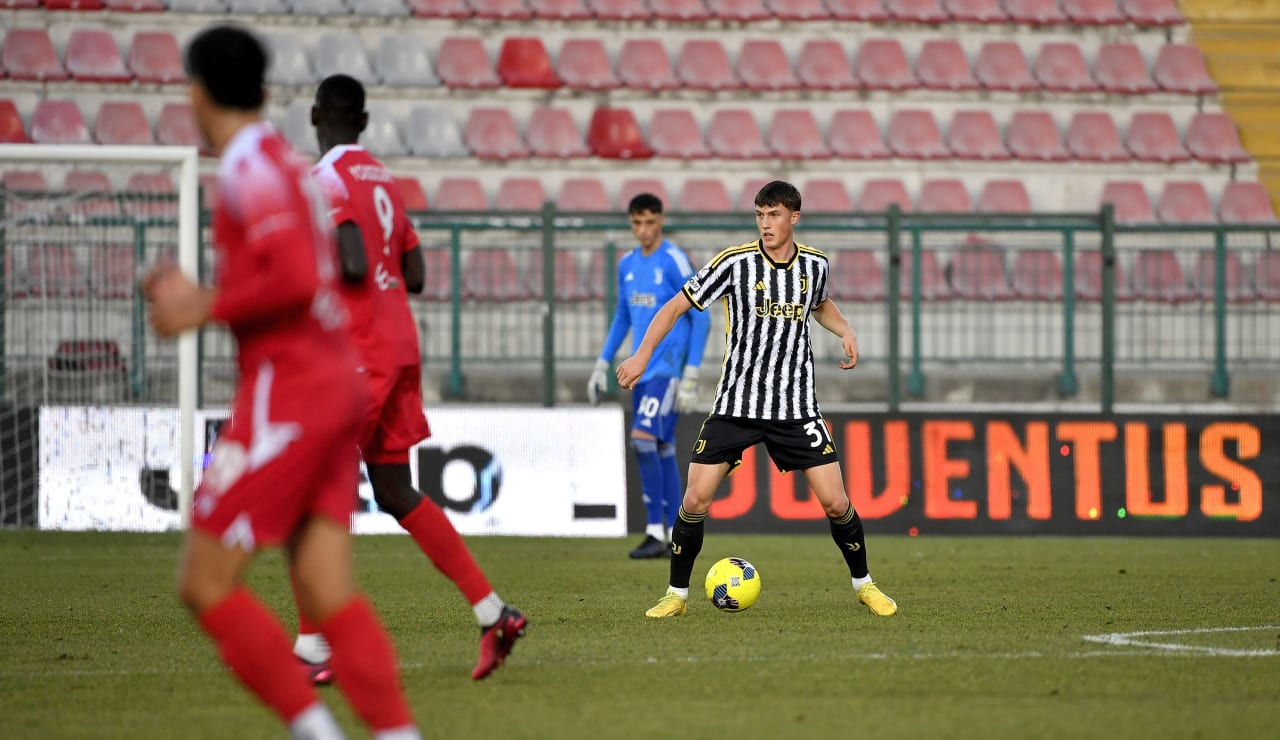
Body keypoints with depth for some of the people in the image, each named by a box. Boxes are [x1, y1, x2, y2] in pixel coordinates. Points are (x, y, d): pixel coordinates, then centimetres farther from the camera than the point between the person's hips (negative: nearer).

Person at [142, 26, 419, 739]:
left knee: (206, 583, -4)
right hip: (336, 383, 9)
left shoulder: (250, 167, -11)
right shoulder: (288, 162, 18)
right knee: (327, 590, 2)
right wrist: (199, 296, 20)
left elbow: (296, 278, -23)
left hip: (287, 389, -9)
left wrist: (205, 309, -13)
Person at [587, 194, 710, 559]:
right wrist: (602, 365, 18)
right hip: (641, 370, 7)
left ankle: (656, 532, -15)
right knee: (662, 449, 7)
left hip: (668, 367, -7)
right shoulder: (627, 265, 12)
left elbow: (700, 319, -10)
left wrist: (691, 378, -14)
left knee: (643, 437, -18)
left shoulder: (675, 262, -9)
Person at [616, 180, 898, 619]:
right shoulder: (735, 263, -8)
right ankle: (677, 595, 8)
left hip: (796, 407, 2)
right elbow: (677, 306, -1)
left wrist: (845, 331, 6)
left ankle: (863, 584, 19)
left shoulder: (815, 265, 2)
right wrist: (643, 355, -11)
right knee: (695, 500, -8)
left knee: (835, 502, -4)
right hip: (735, 405, -2)